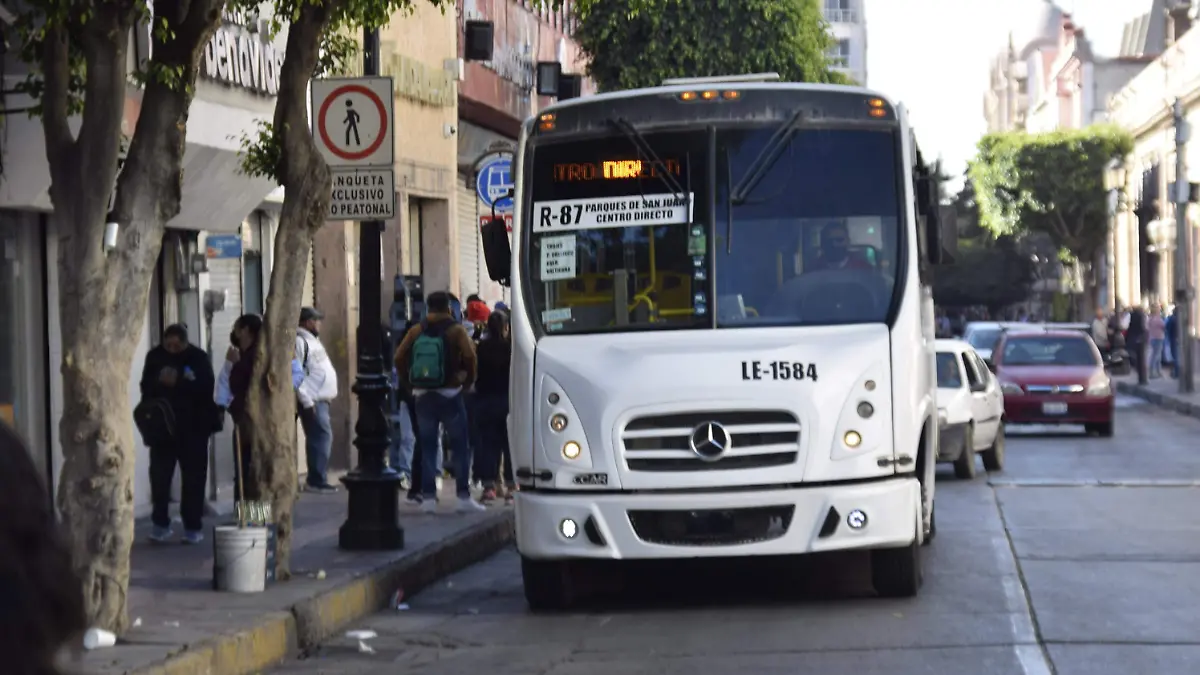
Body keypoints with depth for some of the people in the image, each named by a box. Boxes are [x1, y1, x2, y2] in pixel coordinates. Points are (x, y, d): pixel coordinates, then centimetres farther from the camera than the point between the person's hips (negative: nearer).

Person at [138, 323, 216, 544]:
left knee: (193, 477, 2)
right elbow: (146, 386, 6)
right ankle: (160, 524, 9)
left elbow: (206, 388, -16)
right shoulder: (155, 356, 4)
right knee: (159, 475, -1)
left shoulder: (198, 357, -5)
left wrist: (178, 383, -24)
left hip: (192, 428, -2)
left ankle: (193, 527, 9)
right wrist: (159, 381, -14)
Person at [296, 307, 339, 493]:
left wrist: (327, 395, 17)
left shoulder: (312, 340, 19)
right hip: (312, 401, -10)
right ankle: (317, 480, -9)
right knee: (323, 436, -11)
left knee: (318, 438, 10)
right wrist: (306, 401, -20)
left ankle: (316, 479, 15)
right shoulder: (300, 341, -12)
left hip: (321, 399, 10)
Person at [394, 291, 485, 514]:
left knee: (426, 447, 8)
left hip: (423, 395, 3)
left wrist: (408, 383, 6)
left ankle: (428, 497, 3)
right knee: (460, 447, 4)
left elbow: (399, 357, -2)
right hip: (449, 395, -3)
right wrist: (468, 380, -3)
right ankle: (463, 496, 0)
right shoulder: (456, 331, -4)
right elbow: (469, 356, -17)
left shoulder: (416, 331, 5)